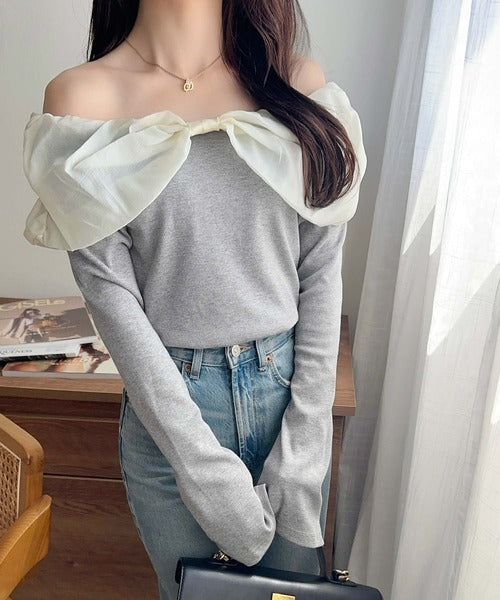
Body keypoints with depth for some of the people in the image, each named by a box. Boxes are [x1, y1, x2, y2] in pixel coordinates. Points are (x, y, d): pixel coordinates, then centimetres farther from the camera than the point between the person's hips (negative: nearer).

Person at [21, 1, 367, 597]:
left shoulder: (297, 80, -1)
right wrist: (201, 461, -15)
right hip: (167, 402, -1)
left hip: (292, 389, 2)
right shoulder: (82, 97, -7)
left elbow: (321, 269, -4)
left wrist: (305, 441, -8)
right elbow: (109, 291, -12)